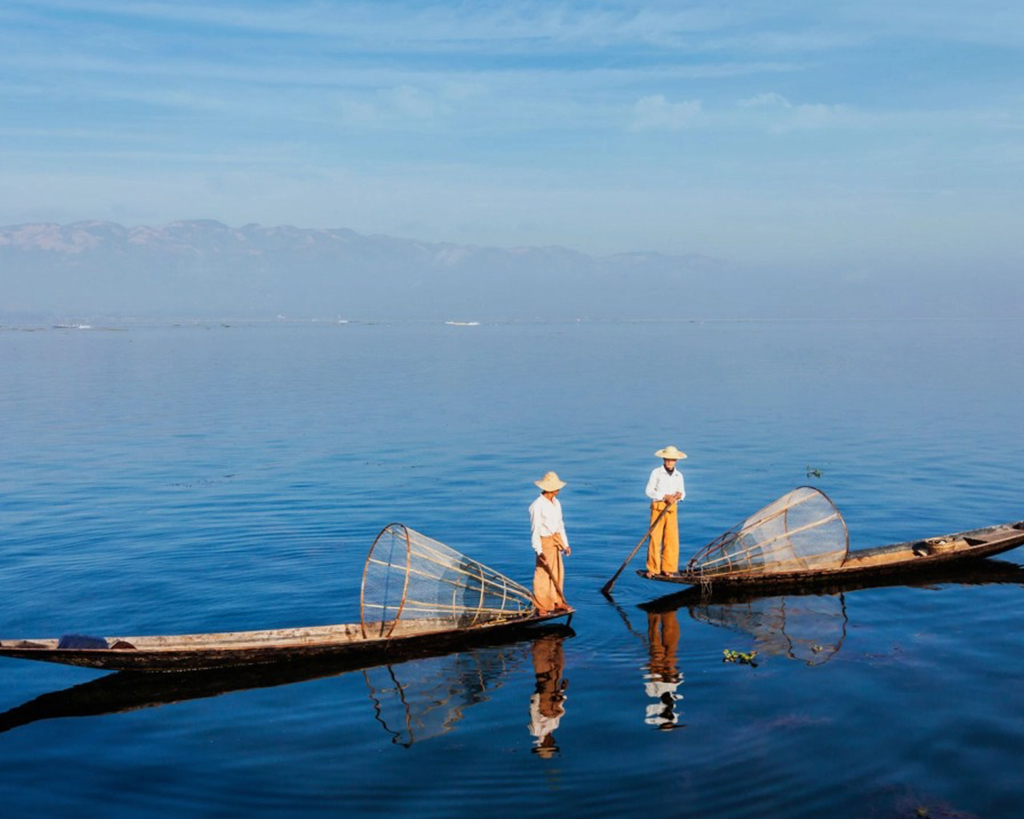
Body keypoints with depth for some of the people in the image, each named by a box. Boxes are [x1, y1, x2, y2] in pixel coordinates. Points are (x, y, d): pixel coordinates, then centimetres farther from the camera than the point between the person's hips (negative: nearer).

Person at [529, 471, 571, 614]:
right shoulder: (537, 506, -17)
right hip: (544, 542, -8)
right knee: (543, 574, 0)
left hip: (556, 540, 8)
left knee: (558, 572, 15)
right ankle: (541, 607, 12)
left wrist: (565, 544, 17)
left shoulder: (556, 503, 7)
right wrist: (539, 551, -19)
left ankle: (557, 602, 28)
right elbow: (535, 530, -17)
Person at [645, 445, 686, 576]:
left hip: (672, 509, 4)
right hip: (658, 508, -4)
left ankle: (668, 569, 9)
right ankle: (653, 569, 3)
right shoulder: (656, 472, -3)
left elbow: (683, 492, 16)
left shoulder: (679, 475, 9)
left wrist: (679, 495, -8)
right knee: (655, 538, -5)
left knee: (672, 539, 0)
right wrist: (664, 496, -16)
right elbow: (649, 491, -5)